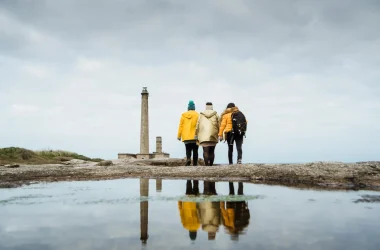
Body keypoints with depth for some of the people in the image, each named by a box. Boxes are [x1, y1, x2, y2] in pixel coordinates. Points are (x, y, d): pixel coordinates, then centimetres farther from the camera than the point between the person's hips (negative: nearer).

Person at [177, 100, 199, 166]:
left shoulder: (183, 115, 4)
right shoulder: (197, 115, -5)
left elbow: (180, 126, 4)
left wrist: (179, 135, 9)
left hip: (186, 137, 2)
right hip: (195, 137, -2)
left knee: (188, 150, 9)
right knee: (195, 151, 7)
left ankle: (188, 158, -18)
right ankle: (195, 164, 5)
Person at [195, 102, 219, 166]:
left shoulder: (201, 115, 7)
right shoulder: (215, 114, 7)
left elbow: (197, 126, 5)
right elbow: (219, 125, 3)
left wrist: (196, 135, 9)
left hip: (204, 136, -1)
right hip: (213, 136, 1)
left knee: (205, 151, -7)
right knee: (212, 151, 10)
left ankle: (206, 165, -20)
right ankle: (211, 165, 10)